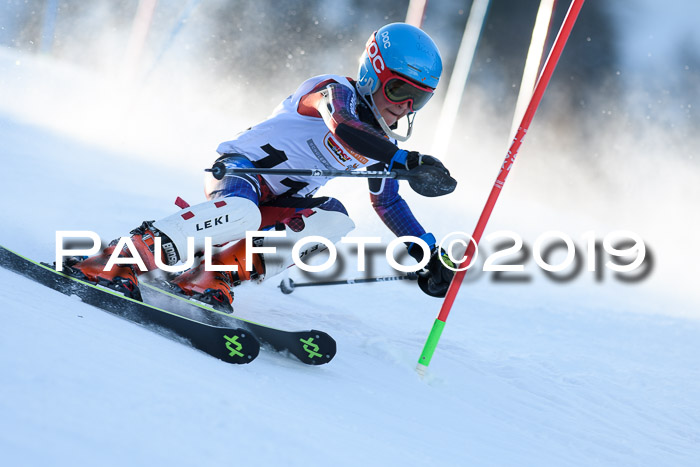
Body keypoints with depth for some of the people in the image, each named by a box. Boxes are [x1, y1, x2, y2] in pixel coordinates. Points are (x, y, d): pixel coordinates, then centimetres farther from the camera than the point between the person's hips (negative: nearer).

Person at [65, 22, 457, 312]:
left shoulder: (381, 143, 12)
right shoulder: (334, 91, -12)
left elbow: (388, 202, 26)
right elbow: (343, 129, -35)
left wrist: (426, 250, 17)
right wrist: (410, 162, -43)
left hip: (278, 204, 8)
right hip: (240, 168, -8)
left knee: (334, 219, -22)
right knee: (242, 214, -40)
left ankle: (218, 275, -29)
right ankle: (122, 261, -41)